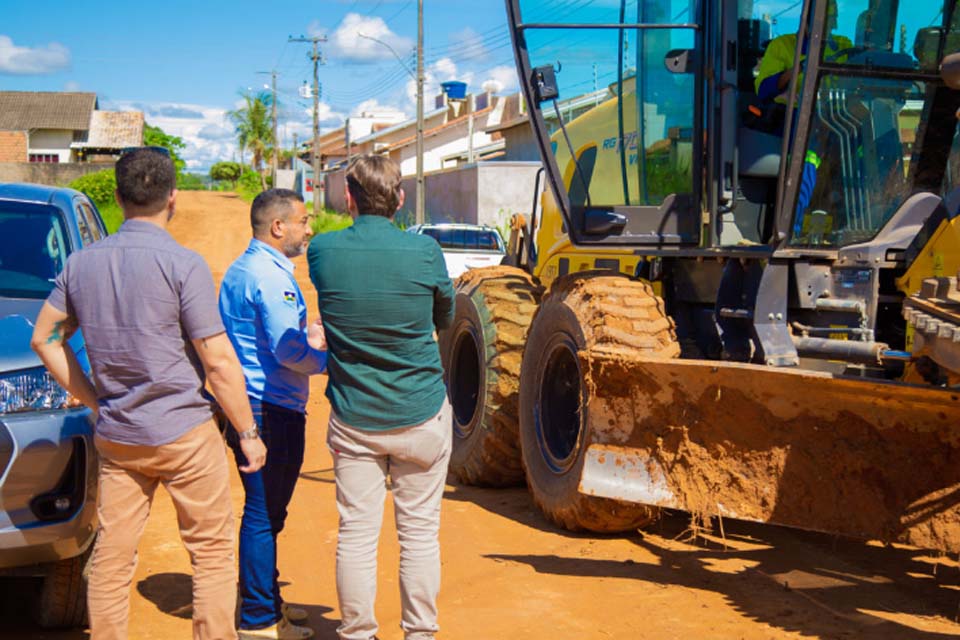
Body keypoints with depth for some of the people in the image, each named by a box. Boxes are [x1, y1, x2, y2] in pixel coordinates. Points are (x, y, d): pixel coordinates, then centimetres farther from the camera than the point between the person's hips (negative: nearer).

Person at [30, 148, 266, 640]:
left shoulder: (82, 263, 4)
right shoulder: (183, 265, -13)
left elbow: (44, 338, 13)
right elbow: (218, 362, -14)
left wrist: (94, 400, 15)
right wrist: (249, 432, -4)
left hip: (115, 437, 5)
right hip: (184, 434, -5)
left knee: (111, 558, 12)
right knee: (212, 553, 7)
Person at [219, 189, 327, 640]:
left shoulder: (242, 269, 17)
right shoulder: (270, 276, -17)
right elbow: (289, 353, -22)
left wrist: (305, 335, 20)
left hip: (246, 405, 11)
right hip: (271, 412, -11)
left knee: (265, 511, 19)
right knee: (264, 514, -2)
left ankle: (265, 602, 31)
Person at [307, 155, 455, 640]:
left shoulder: (322, 251, -8)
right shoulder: (424, 251, -12)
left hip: (353, 418, 1)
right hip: (420, 416, -1)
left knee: (356, 532, 9)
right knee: (419, 531, 10)